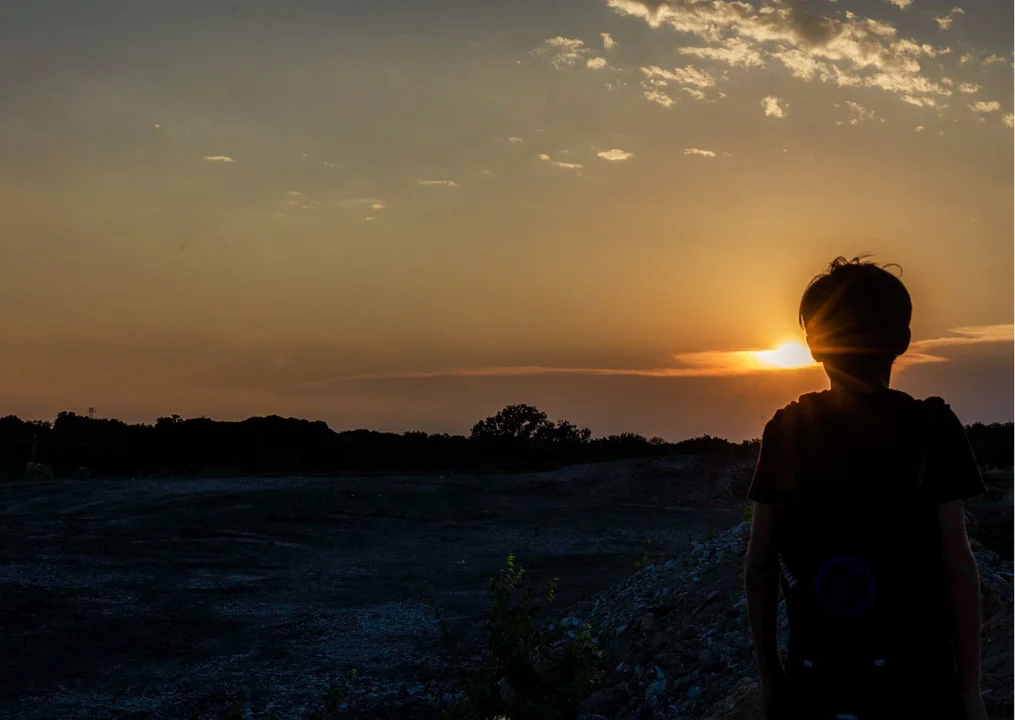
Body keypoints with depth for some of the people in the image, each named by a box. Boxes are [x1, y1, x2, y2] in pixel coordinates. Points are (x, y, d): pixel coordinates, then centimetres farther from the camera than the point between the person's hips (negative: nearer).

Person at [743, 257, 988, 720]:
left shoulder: (785, 430, 0)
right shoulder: (931, 429, -6)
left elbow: (758, 565, 1)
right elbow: (957, 565, -8)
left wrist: (769, 673, 11)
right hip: (915, 682, -2)